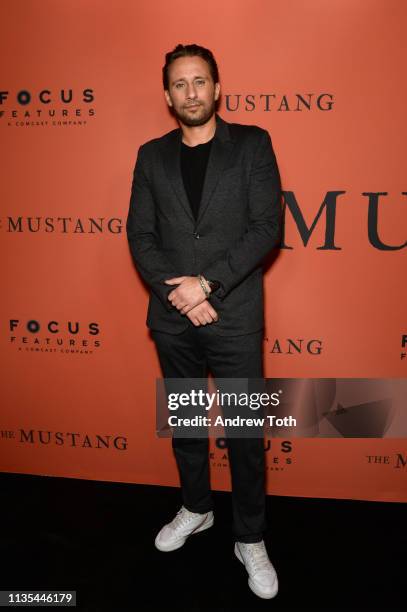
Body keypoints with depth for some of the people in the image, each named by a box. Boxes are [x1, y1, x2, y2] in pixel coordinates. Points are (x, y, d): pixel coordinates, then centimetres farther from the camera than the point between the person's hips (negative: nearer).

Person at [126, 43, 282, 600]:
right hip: (172, 319, 3)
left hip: (236, 318, -3)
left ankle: (250, 540, 27)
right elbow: (139, 235, 2)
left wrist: (207, 282, -17)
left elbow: (267, 227, -9)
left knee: (245, 432, 7)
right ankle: (196, 509, 42)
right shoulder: (152, 155, 8)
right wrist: (177, 291, -12)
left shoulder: (252, 144, 0)